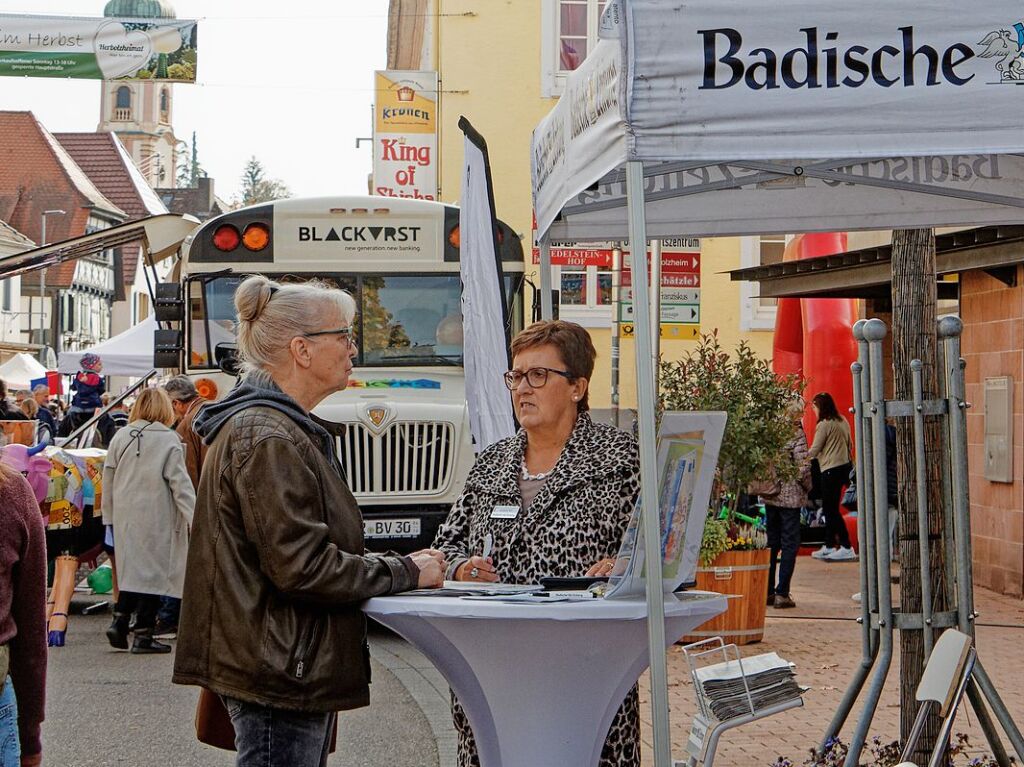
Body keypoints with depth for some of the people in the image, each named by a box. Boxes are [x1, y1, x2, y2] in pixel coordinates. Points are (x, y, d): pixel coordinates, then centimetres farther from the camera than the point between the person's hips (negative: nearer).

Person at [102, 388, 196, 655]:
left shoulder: (121, 436, 5)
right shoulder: (169, 440, -9)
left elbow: (108, 478, 9)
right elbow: (180, 483, -11)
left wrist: (110, 514, 17)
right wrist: (194, 519, -10)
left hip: (125, 516, 5)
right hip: (156, 517, -5)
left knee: (132, 569, 16)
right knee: (152, 570, 1)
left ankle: (119, 621, 5)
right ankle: (143, 635, 2)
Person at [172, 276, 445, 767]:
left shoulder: (286, 431, 17)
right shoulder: (268, 440, -17)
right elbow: (301, 567, -22)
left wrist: (396, 566, 9)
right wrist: (405, 573, -13)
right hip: (279, 676, -11)